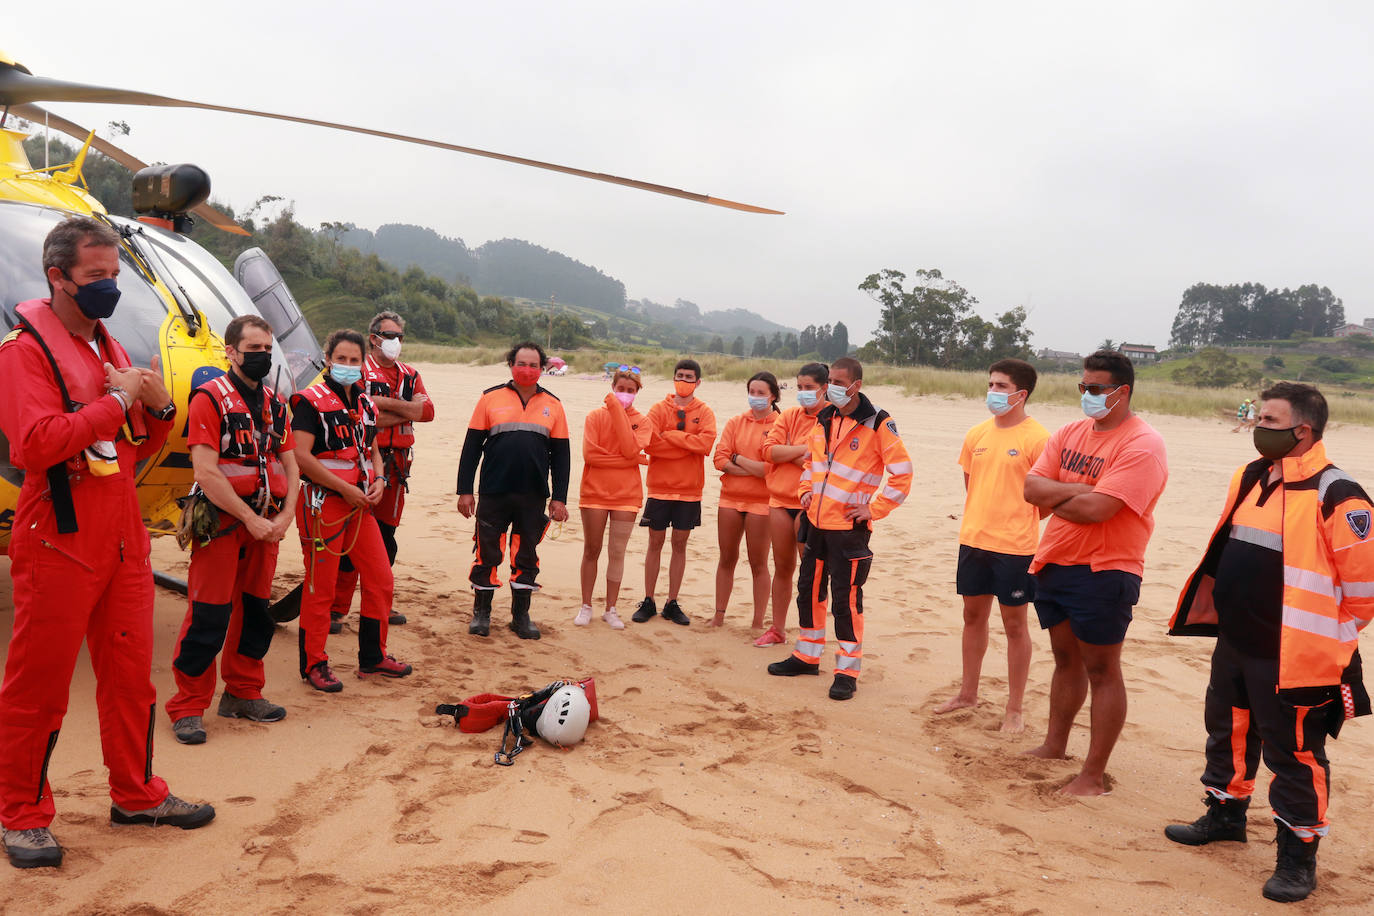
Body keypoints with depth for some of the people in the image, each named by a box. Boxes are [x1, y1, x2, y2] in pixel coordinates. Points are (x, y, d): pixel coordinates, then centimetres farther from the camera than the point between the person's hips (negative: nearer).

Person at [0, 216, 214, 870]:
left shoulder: (109, 348, 14)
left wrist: (159, 408, -2)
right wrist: (116, 400, -17)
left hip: (123, 542, 7)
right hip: (58, 545, -7)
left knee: (130, 675, 14)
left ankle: (136, 793, 27)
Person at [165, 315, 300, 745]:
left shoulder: (274, 404, 11)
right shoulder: (210, 399, -9)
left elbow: (290, 467, 12)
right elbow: (206, 473, -16)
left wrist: (284, 518, -3)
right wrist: (251, 520, -14)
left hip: (265, 523, 6)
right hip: (222, 521, -6)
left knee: (256, 609, 12)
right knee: (208, 616, -4)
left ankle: (243, 692, 27)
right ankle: (187, 707, 9)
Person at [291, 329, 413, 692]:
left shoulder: (365, 403, 14)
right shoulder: (311, 401, -9)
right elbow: (301, 456, -17)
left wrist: (378, 480, 2)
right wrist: (346, 488, -17)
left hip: (360, 504, 7)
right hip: (323, 502, -7)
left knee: (380, 579, 10)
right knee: (320, 587, 0)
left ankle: (373, 656, 25)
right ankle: (314, 664, 15)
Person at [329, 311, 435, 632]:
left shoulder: (410, 375, 15)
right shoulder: (359, 372, -3)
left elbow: (427, 410, -3)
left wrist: (384, 402, -12)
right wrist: (406, 412, -11)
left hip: (396, 466, 6)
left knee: (386, 535, 13)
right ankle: (337, 608, 1)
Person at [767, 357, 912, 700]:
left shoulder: (877, 424, -11)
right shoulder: (824, 419, 9)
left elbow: (902, 473, -10)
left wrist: (873, 508, -12)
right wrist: (806, 490, 10)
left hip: (849, 527, -7)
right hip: (816, 522, 7)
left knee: (846, 599, -3)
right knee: (809, 590, 15)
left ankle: (847, 671, 9)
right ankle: (807, 656, 31)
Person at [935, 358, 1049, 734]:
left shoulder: (1037, 438, -11)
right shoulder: (976, 434, 6)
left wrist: (1016, 520, -4)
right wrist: (976, 522, 11)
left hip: (1014, 546, -6)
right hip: (973, 540, 6)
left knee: (1014, 623, 5)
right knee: (973, 616, 16)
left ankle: (1015, 708, 18)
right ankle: (968, 693, 32)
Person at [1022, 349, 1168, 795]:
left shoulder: (1142, 445, -16)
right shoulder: (1070, 433, 8)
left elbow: (1096, 509, -25)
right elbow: (1032, 488, -1)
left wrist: (1055, 499, -8)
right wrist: (1078, 491, -16)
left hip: (1102, 573, -7)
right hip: (1053, 564, 7)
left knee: (1101, 671, 3)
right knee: (1066, 659, 20)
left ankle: (1094, 774, 13)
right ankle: (1054, 745, 35)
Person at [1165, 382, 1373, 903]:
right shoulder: (1250, 479, 7)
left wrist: (1325, 640, -8)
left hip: (1291, 659, -8)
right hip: (1235, 644, 8)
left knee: (1295, 754, 4)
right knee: (1228, 731, 21)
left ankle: (1298, 856, 20)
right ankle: (1226, 815, 41)